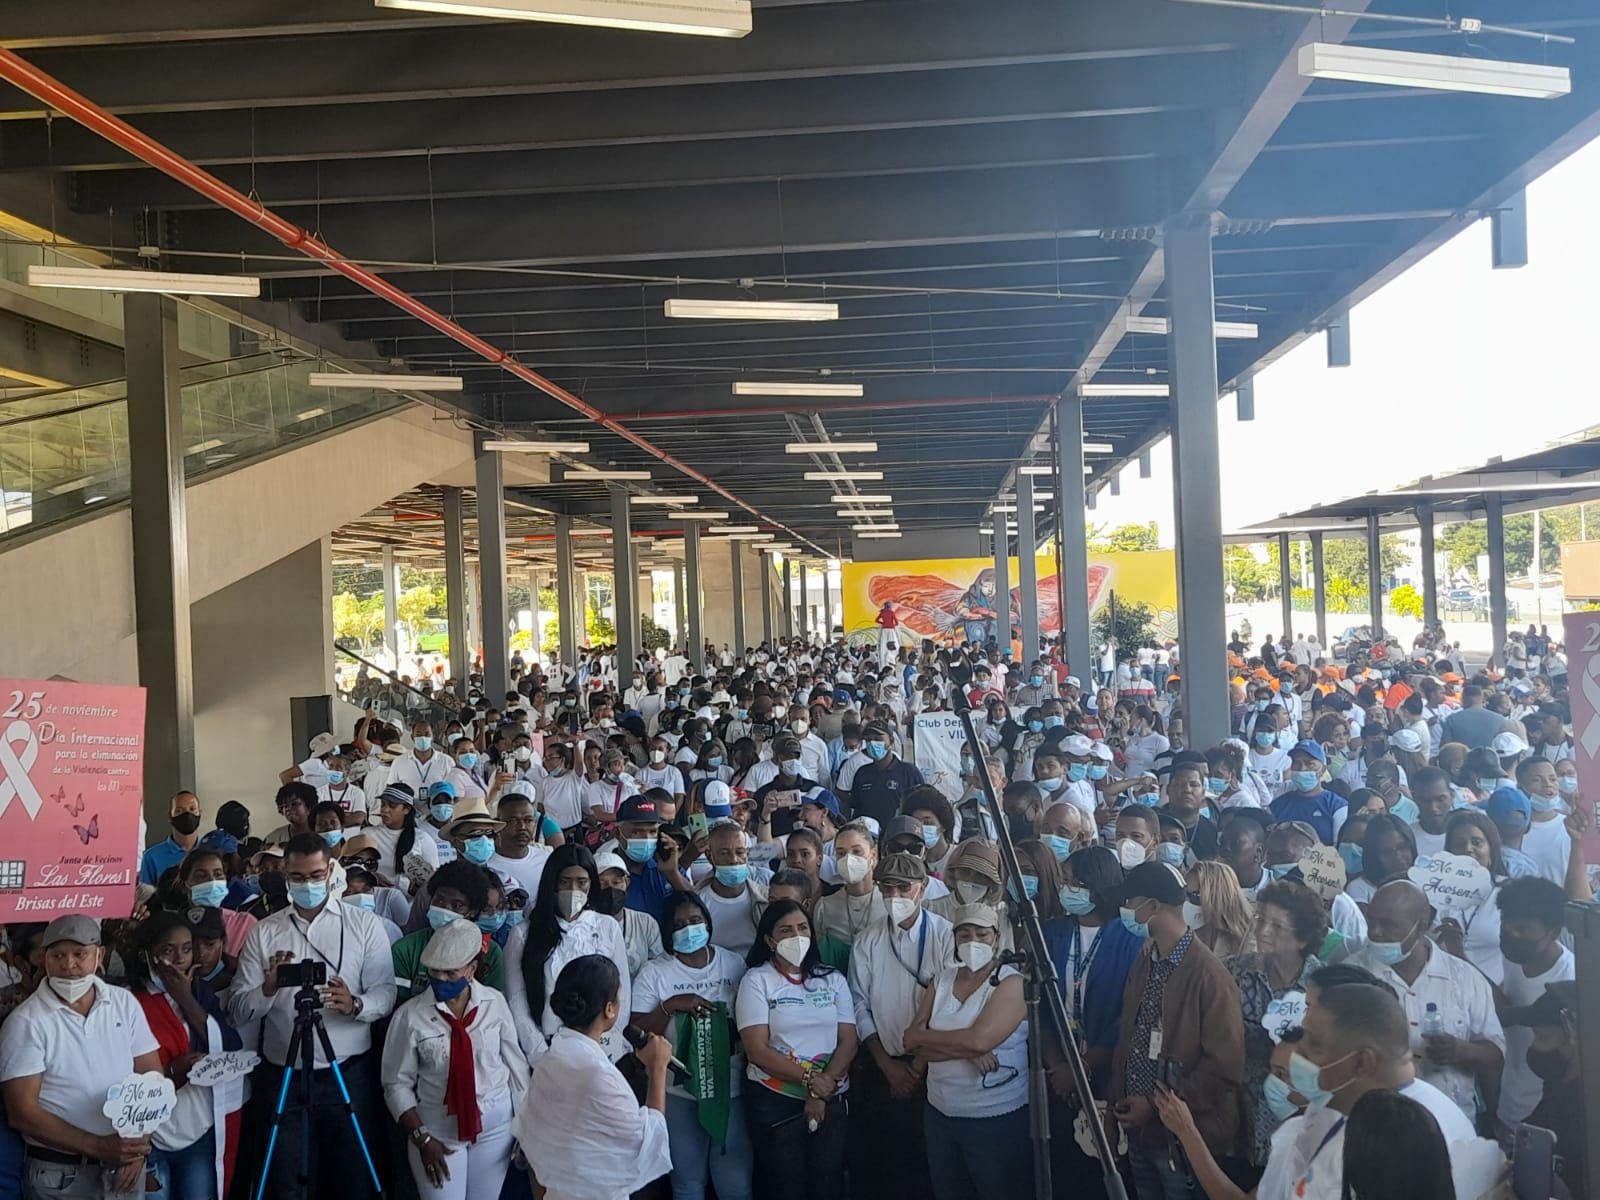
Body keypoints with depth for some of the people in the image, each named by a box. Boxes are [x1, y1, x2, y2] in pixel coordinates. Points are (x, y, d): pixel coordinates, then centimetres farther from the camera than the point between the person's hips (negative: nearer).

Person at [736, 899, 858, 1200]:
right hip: (775, 1102, -3)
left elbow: (848, 1042, 0)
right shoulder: (756, 980, -4)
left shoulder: (832, 979, 6)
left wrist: (822, 1091, -13)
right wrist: (810, 1080, -17)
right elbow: (757, 1050, -12)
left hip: (832, 1100, 3)